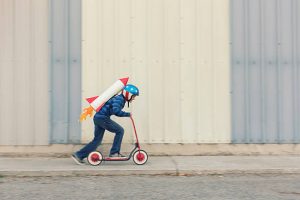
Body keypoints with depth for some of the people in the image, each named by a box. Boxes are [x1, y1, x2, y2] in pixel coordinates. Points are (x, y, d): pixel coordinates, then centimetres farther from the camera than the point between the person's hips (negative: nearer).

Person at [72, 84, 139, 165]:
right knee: (120, 131, -5)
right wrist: (127, 114, -19)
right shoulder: (119, 99, -13)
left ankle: (79, 155, 12)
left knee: (97, 140, 11)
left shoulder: (119, 99, 17)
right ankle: (114, 152, 0)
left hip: (98, 118, 10)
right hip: (102, 118, -10)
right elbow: (116, 111, -28)